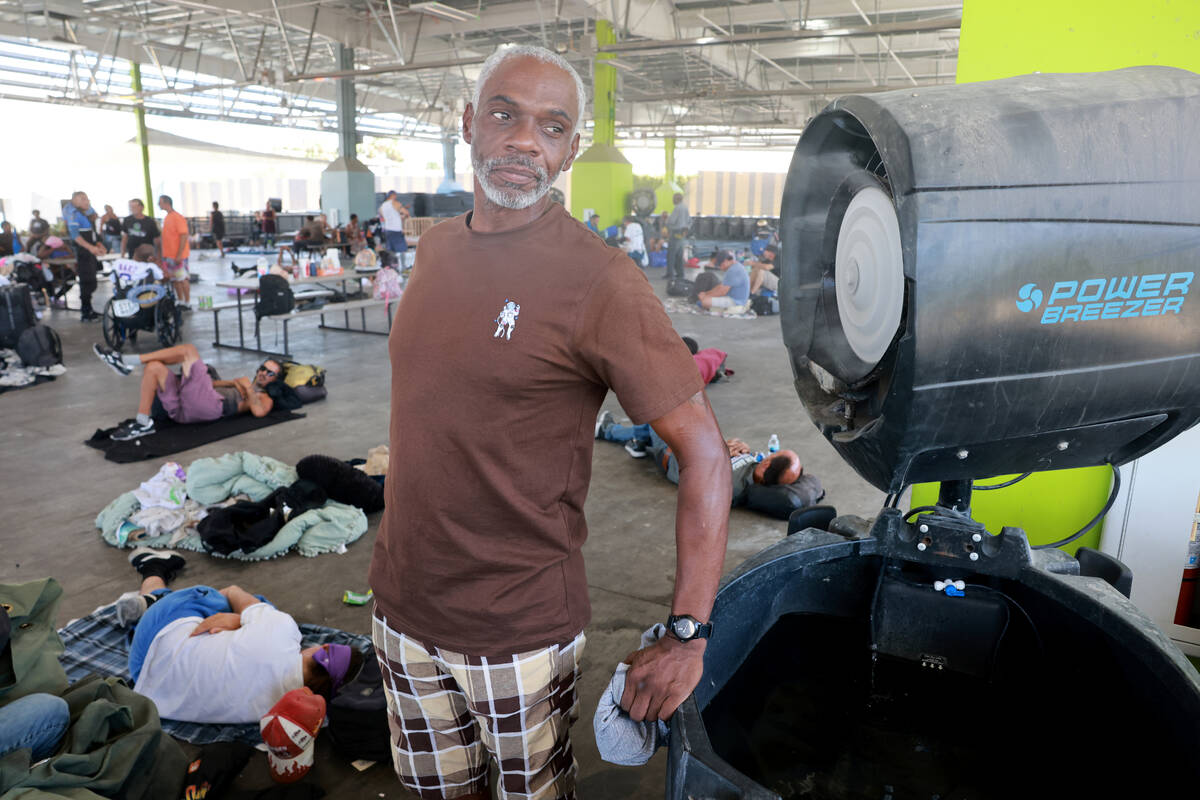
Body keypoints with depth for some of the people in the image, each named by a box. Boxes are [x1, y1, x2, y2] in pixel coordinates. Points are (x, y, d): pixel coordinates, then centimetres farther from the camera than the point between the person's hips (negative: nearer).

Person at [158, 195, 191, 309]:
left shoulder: (178, 217, -13)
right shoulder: (166, 218, 13)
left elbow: (184, 236, -17)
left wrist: (179, 255, -21)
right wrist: (163, 254, 17)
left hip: (178, 256, -9)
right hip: (168, 255, 9)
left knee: (183, 279, -3)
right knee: (174, 280, 11)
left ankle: (187, 303, 2)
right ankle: (180, 302, 18)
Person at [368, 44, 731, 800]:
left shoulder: (600, 281, -18)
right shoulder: (435, 248, 3)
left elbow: (703, 450, -19)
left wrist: (688, 637, -22)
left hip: (523, 629, -5)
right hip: (403, 609, 6)